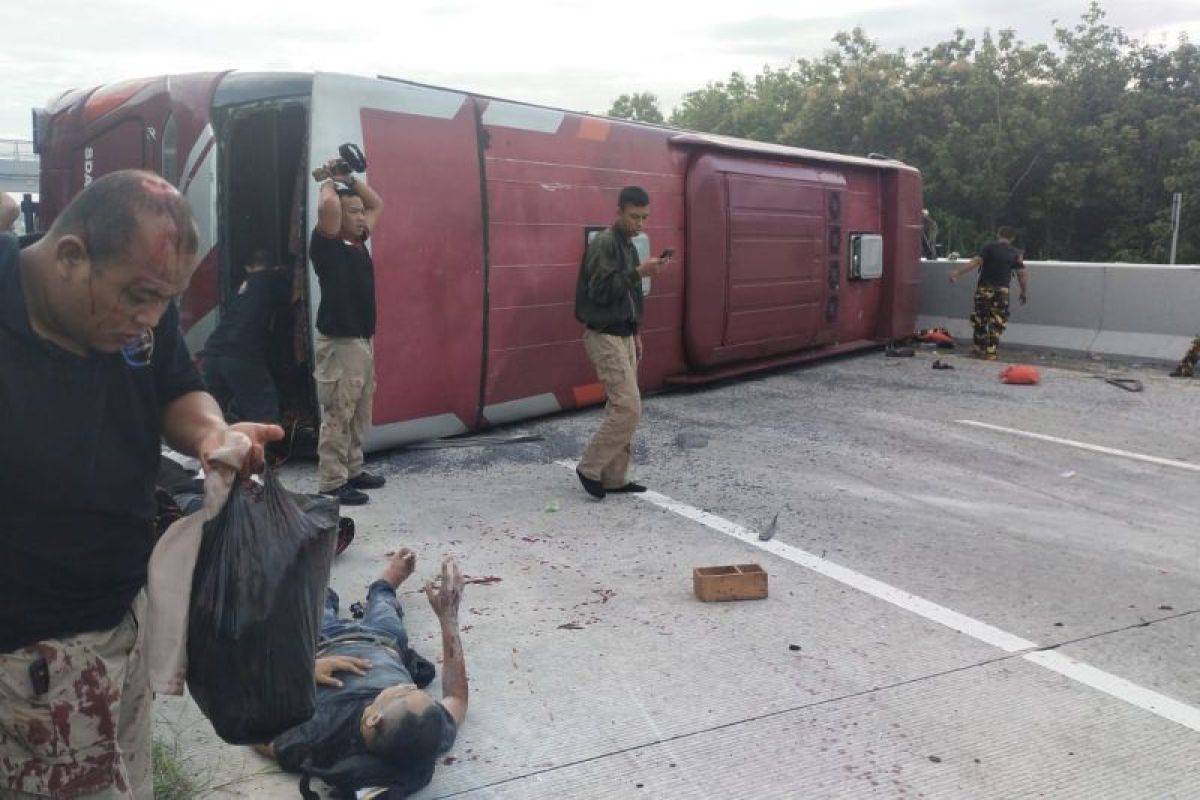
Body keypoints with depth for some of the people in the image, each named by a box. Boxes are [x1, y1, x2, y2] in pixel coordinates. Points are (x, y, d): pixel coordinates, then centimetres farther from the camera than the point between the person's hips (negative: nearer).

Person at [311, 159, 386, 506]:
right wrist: (330, 182, -8)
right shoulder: (327, 244, -10)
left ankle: (353, 471, 27)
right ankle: (332, 484, -1)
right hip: (340, 342, -9)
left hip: (363, 339, 9)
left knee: (358, 415, 16)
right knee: (337, 416, -5)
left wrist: (351, 178, 12)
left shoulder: (358, 242, 13)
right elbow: (328, 206, -29)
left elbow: (377, 204, 24)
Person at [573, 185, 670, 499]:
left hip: (623, 336, 9)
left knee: (621, 408, 9)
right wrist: (639, 272, -25)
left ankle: (614, 477, 15)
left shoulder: (628, 246, 15)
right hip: (604, 337, -9)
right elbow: (601, 291, -22)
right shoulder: (603, 243, -13)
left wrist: (635, 334, 20)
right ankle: (589, 468, 1)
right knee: (629, 408, -12)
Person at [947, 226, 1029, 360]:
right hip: (1002, 290, 1)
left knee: (980, 320, 10)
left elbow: (976, 261, -13)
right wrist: (1024, 292, 16)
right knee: (996, 323, 4)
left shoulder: (989, 248, -1)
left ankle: (980, 350, 15)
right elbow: (1022, 274, 5)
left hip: (984, 288, -1)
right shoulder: (1016, 253, 6)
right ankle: (992, 353, 0)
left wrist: (958, 272, -17)